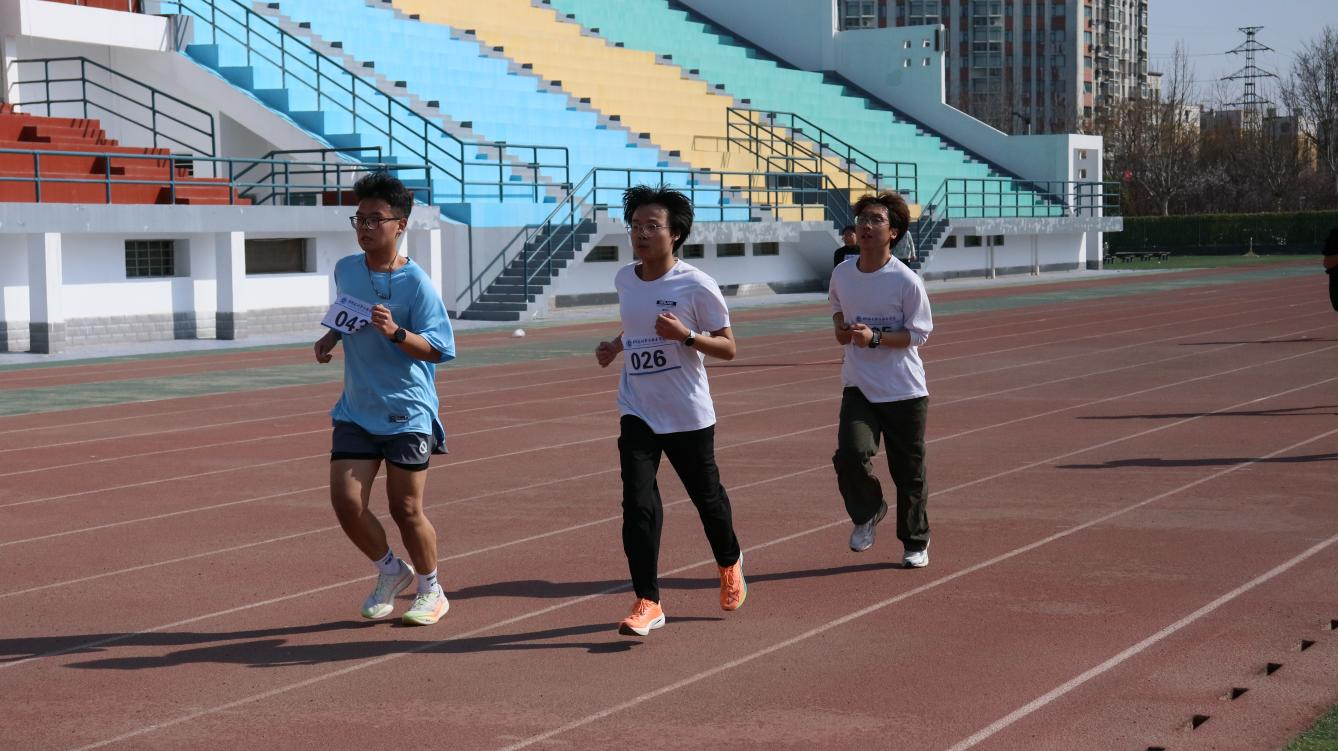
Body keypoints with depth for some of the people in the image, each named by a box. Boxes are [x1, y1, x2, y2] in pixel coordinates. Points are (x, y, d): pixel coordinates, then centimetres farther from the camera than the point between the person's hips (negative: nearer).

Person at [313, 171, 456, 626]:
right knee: (345, 500, -4)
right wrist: (332, 336, 6)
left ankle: (430, 591, 25)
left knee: (406, 510, 1)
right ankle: (391, 571, 22)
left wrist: (396, 333, -31)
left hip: (407, 413, -5)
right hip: (355, 412, 5)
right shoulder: (345, 270, 4)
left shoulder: (415, 282, -14)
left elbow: (436, 349, -15)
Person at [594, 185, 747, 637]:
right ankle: (647, 603, -5)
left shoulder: (697, 285, -14)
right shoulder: (624, 279, 2)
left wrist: (686, 335, -27)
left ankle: (730, 563, 45)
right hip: (637, 411, 3)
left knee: (706, 495, 15)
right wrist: (615, 346, 4)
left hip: (688, 414, -3)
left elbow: (727, 347, -10)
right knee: (638, 504, -11)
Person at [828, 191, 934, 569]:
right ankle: (868, 512, 12)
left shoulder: (906, 281, -13)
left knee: (909, 471, 6)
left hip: (904, 390, -3)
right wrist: (840, 325, 4)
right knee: (850, 455, -19)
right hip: (858, 387, 3)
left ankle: (916, 543, 26)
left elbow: (917, 334, -11)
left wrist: (874, 337, -24)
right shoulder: (842, 273, 1)